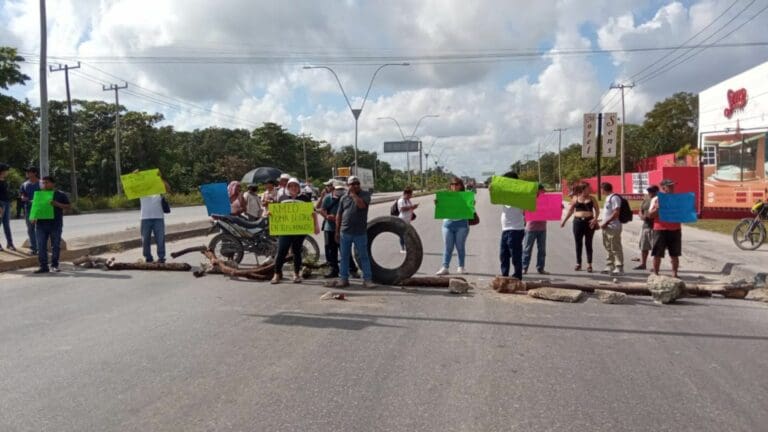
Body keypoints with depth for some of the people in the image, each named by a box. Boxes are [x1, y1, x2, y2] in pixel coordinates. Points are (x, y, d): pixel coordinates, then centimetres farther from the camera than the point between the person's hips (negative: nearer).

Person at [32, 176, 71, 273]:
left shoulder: (60, 194, 2)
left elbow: (68, 206, 0)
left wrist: (57, 204, -17)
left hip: (55, 224, -3)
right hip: (41, 224, 3)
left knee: (55, 246, 3)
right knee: (41, 247, 1)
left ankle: (54, 266, 14)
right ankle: (43, 266, 7)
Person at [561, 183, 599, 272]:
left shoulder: (592, 198, 5)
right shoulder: (575, 198, 5)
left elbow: (597, 210, 3)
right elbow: (570, 210, 11)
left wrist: (595, 219, -13)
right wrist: (564, 221, 9)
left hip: (589, 222, -1)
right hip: (578, 221, 1)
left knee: (588, 243, 1)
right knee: (578, 244, 6)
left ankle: (589, 265, 6)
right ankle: (578, 263, 17)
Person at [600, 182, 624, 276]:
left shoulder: (614, 198, -15)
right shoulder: (608, 198, 16)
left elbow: (616, 212, -21)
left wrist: (606, 222, -20)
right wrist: (604, 223, 17)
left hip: (613, 227, -10)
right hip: (607, 227, 10)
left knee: (616, 248, -5)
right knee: (609, 248, 16)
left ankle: (619, 268, 0)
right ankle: (610, 267, 24)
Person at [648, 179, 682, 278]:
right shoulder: (656, 199, 1)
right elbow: (650, 214, -4)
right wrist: (657, 208, -20)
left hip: (675, 230, 4)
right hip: (660, 230, -3)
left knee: (675, 254, 6)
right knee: (657, 254, 0)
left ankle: (674, 274, 14)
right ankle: (655, 274, 7)